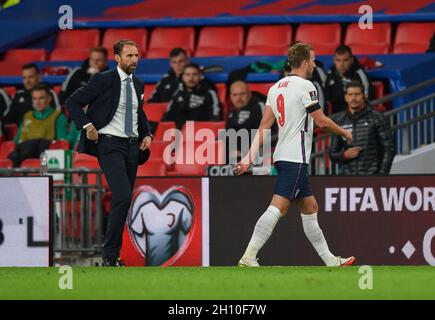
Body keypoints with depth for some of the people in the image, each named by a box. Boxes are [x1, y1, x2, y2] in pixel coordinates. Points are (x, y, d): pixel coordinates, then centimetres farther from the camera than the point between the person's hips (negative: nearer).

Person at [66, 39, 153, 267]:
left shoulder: (138, 85, 13)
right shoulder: (104, 80, -7)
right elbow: (73, 102, -5)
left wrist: (147, 134, 12)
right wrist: (87, 126, -15)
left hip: (132, 146, 7)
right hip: (110, 145, -7)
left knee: (123, 201, 7)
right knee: (123, 197, -20)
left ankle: (113, 255, 13)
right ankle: (110, 255, -13)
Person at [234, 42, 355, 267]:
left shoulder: (276, 88, 14)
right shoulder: (305, 86, -10)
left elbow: (264, 127, 10)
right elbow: (322, 122, -9)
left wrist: (249, 157, 6)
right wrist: (344, 133, 9)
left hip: (282, 156, 10)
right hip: (295, 158, -10)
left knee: (310, 208, 14)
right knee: (278, 208, -16)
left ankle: (331, 261, 20)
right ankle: (248, 258, -25)